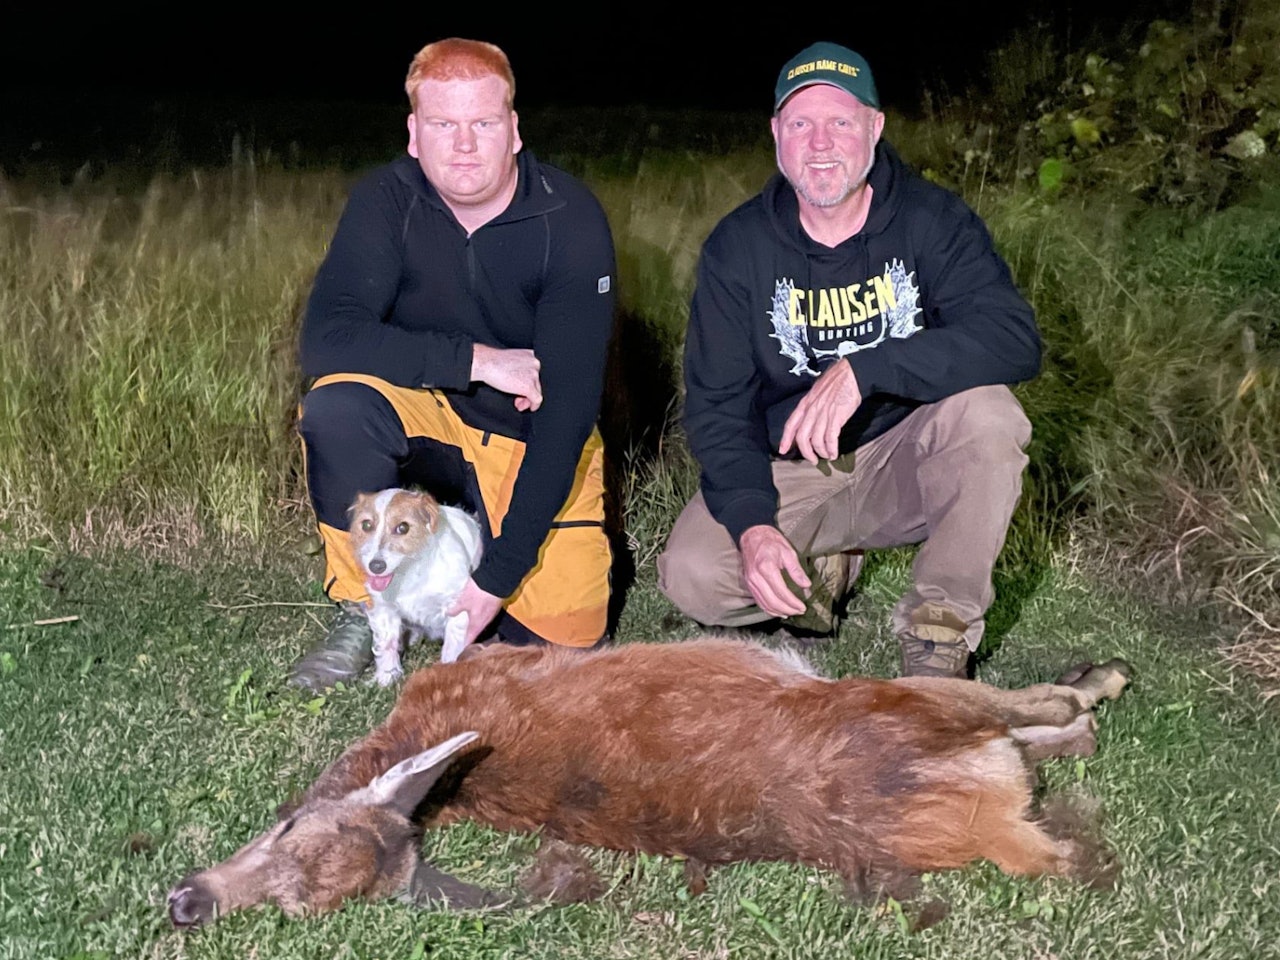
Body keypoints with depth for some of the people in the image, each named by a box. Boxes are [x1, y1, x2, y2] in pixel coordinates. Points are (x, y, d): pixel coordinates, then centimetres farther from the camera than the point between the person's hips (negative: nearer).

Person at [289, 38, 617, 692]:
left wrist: (501, 571, -29)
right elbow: (323, 342, -26)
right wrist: (475, 360, -32)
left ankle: (481, 541, 18)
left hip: (536, 443, -1)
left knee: (560, 633, -15)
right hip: (432, 421, 1)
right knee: (335, 405, -30)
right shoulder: (389, 199, -13)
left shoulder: (570, 220, -20)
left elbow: (567, 406, -24)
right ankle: (363, 611, -10)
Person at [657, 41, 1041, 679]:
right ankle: (821, 565, 10)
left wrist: (863, 370, -40)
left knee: (987, 412, -32)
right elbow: (715, 404, -8)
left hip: (906, 463, -1)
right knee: (692, 575, -24)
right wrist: (751, 523, -25)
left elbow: (1015, 339, -27)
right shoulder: (738, 246, -6)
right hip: (789, 476, 2)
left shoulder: (932, 219, -11)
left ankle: (936, 638, -16)